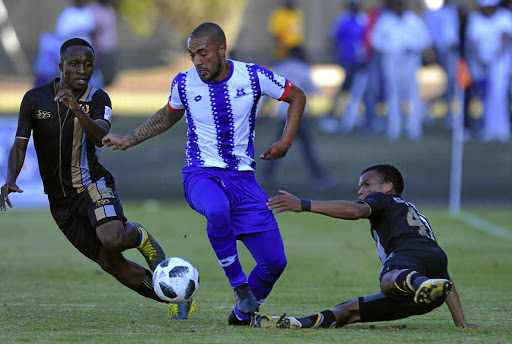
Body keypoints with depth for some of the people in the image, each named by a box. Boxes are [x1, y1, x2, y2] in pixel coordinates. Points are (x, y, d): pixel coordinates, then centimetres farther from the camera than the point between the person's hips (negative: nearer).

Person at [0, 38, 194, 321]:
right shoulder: (35, 99, -3)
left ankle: (138, 236, 4)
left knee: (112, 239, -32)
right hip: (60, 199, 2)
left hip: (92, 183, -2)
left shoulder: (97, 99, -6)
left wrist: (76, 107, -40)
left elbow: (100, 138, -24)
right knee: (111, 264, -2)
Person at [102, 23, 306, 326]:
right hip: (202, 175, -2)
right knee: (217, 211, -41)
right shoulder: (184, 83, -1)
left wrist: (285, 142, 1)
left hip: (243, 178, 2)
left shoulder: (252, 76, -5)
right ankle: (239, 285, -21)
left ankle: (244, 312, 25)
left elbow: (297, 97, 11)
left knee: (274, 261, -5)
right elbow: (168, 116, 21)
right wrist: (127, 141, 17)